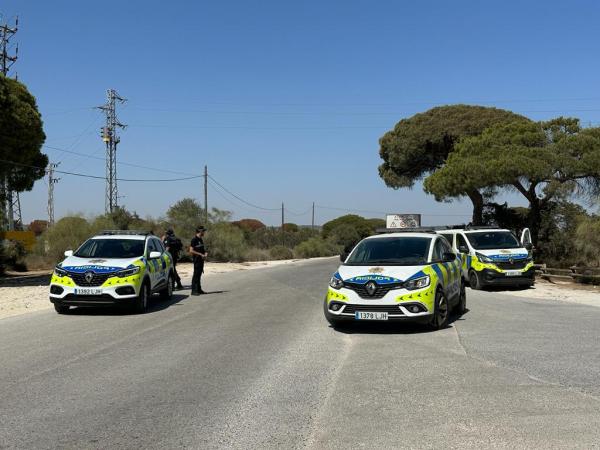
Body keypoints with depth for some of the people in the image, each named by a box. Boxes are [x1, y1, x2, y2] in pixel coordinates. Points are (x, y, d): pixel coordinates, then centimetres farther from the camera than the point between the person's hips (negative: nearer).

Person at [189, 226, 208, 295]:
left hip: (201, 260, 9)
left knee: (199, 274, 13)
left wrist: (205, 253, 5)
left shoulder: (201, 239, 16)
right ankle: (194, 290, -6)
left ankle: (199, 289, 19)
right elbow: (191, 251, -17)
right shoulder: (194, 239, -11)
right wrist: (201, 254, -19)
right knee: (196, 275, -8)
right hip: (197, 260, -9)